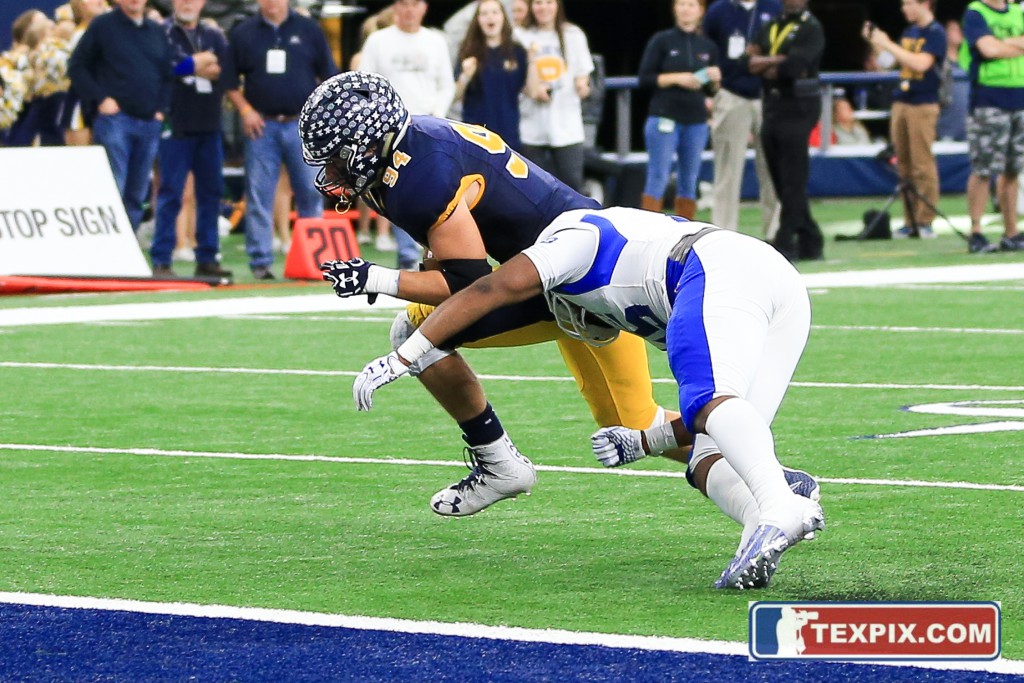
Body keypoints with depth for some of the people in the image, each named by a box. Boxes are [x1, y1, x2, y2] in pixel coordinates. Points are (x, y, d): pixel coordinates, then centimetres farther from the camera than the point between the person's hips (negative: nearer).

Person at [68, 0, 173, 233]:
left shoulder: (157, 31, 15)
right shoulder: (102, 26, 2)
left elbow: (169, 75, 21)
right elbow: (77, 67, 1)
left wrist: (161, 108, 6)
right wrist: (100, 99, -9)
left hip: (150, 124, 5)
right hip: (115, 119, -5)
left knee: (137, 195, 6)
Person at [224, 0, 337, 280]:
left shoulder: (309, 30, 7)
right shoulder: (243, 34, 7)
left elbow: (328, 77, 9)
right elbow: (230, 81, 10)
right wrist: (245, 109, -4)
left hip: (302, 124, 0)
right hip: (262, 125, 0)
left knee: (310, 193, 1)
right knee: (258, 196, -1)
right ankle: (260, 261, 4)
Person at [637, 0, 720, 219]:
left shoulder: (707, 46, 12)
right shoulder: (661, 41, 1)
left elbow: (713, 90, 16)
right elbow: (645, 78, -4)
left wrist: (714, 80, -6)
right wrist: (677, 78, -15)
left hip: (696, 122, 4)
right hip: (664, 118, -4)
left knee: (689, 182, 6)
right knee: (658, 179, -8)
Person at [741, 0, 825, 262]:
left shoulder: (811, 29, -5)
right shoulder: (770, 27, 16)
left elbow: (795, 64, -19)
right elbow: (749, 60, 4)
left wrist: (764, 63, -4)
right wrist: (777, 63, -12)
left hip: (798, 109, -7)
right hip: (772, 109, 7)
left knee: (792, 181, -8)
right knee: (781, 181, 8)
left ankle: (785, 244, -7)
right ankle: (810, 242, 16)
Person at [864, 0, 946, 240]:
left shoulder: (935, 33, -8)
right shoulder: (909, 31, 15)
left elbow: (921, 63, -20)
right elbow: (895, 61, 21)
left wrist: (887, 44, -16)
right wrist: (875, 42, 6)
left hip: (923, 105, -7)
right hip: (900, 103, 7)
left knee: (922, 166, -7)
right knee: (904, 167, 6)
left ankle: (925, 222, -4)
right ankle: (910, 222, 8)